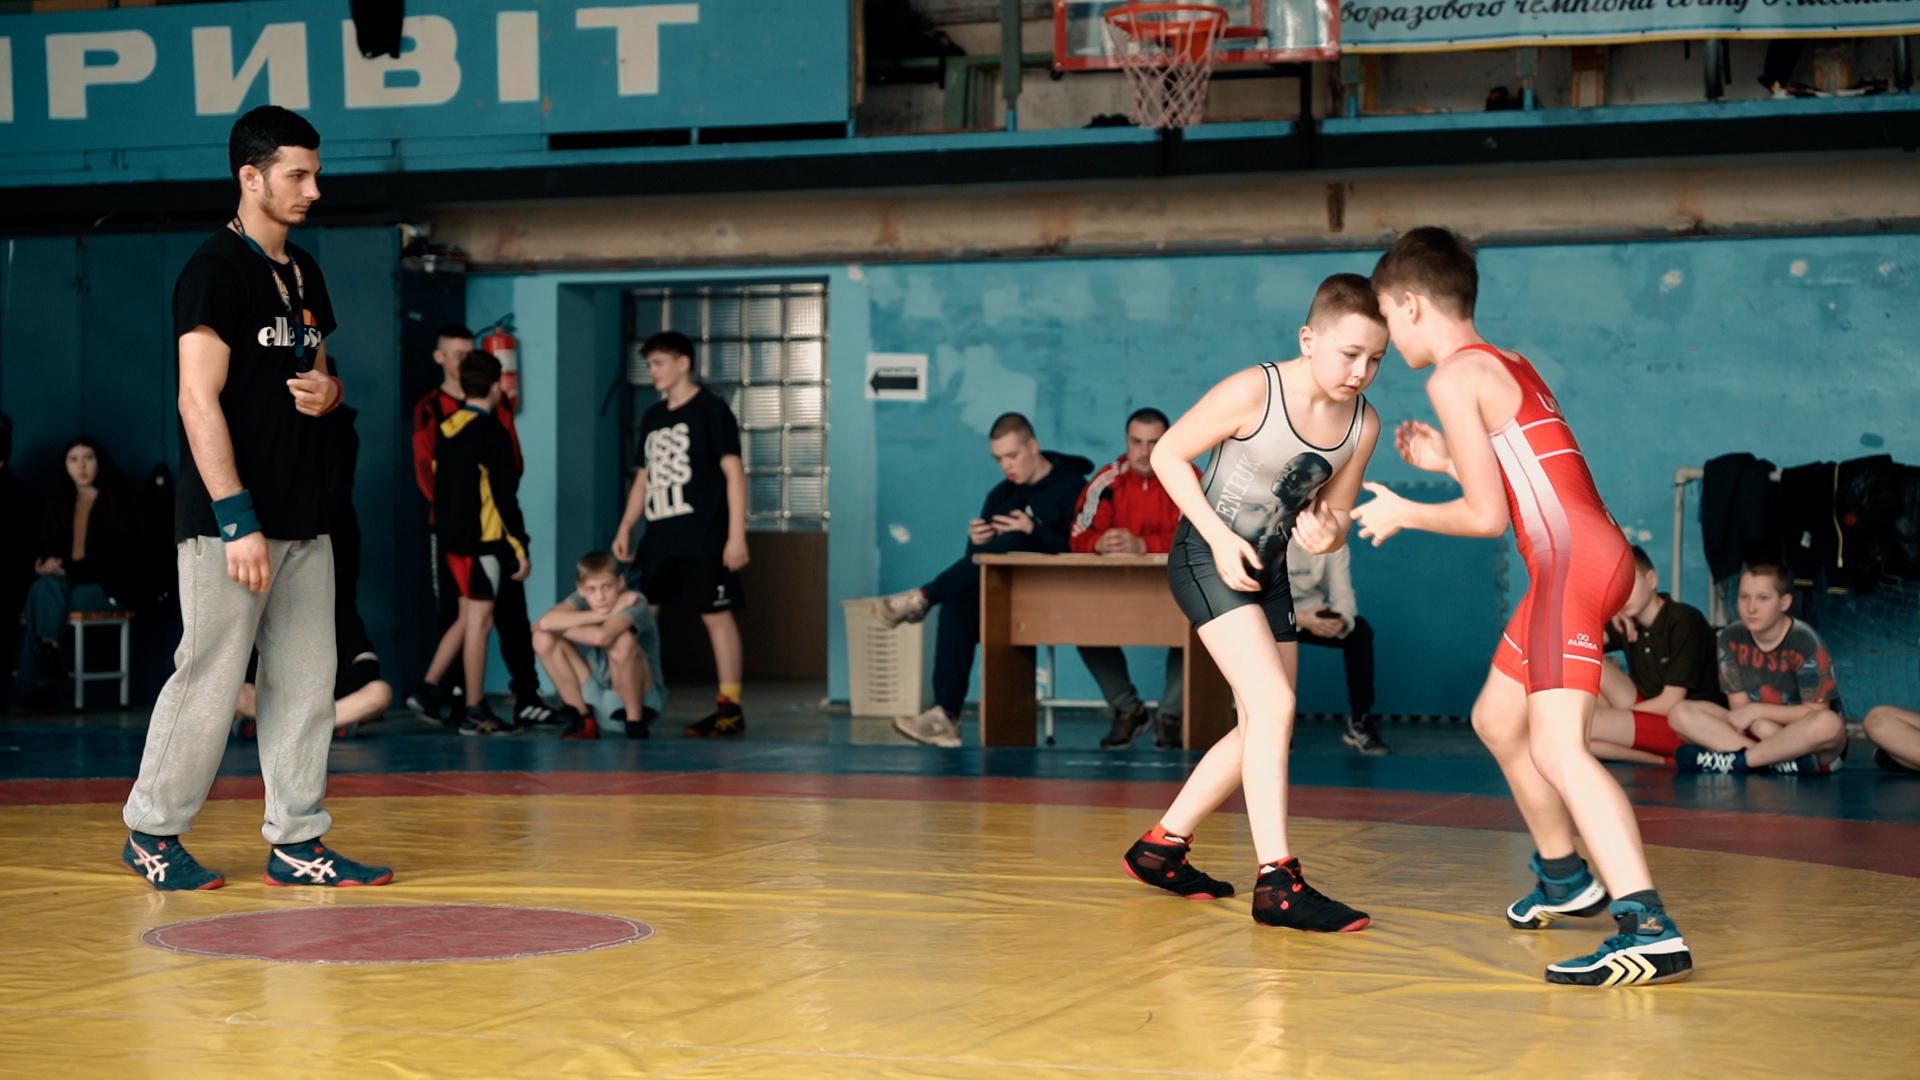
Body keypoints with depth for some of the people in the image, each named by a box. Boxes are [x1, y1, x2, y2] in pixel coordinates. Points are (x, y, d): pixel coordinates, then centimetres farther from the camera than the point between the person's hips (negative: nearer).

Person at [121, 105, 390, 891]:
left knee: (305, 680, 7)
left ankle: (296, 841, 13)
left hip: (304, 520, 8)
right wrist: (237, 521, -22)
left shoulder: (303, 274, 15)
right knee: (210, 680, -3)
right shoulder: (215, 271, -10)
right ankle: (151, 831, 12)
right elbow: (199, 400, -16)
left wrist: (327, 393, 1)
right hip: (231, 523, -8)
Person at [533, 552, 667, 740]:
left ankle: (636, 724, -14)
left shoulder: (635, 603, -20)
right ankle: (583, 722, -3)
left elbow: (602, 637, -40)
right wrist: (605, 614, -26)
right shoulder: (582, 600, -6)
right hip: (594, 696, 5)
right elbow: (546, 622, -26)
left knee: (621, 640, -34)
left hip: (641, 698, -5)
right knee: (543, 639, -11)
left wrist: (561, 628, -21)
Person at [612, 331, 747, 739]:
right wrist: (626, 527, 16)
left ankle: (730, 709, 1)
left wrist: (737, 535, -13)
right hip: (659, 538, 7)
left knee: (716, 614, -3)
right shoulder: (652, 418, 15)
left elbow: (734, 472, -7)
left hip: (703, 538, -7)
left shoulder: (711, 411, -4)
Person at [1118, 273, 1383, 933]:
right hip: (1207, 558, -8)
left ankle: (1161, 846, 26)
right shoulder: (1253, 393, -22)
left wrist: (1327, 535, -19)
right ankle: (1278, 882, -21)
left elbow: (1335, 515, 6)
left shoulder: (1363, 425, -5)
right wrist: (1220, 537, -21)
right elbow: (1168, 453, -13)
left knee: (1265, 730, 11)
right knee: (1273, 705, -20)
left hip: (1267, 572, 8)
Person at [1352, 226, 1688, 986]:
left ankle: (1648, 927, -35)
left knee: (1556, 745, -21)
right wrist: (1447, 461, 25)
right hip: (1588, 554, 10)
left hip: (1573, 561, -10)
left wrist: (1403, 514, 6)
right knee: (1496, 719, 24)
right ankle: (1565, 878, 40)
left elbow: (1486, 517, -9)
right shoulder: (1510, 369, 22)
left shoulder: (1454, 376, -7)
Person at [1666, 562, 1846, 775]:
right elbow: (1739, 705, -3)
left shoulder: (1805, 643, -16)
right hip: (1757, 732, 4)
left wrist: (1757, 711, -16)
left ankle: (1739, 760, -27)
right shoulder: (1732, 639, -3)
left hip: (1804, 740, -4)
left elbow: (1816, 711, -15)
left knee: (1828, 724, -39)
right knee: (1681, 713, -16)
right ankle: (1782, 762, -30)